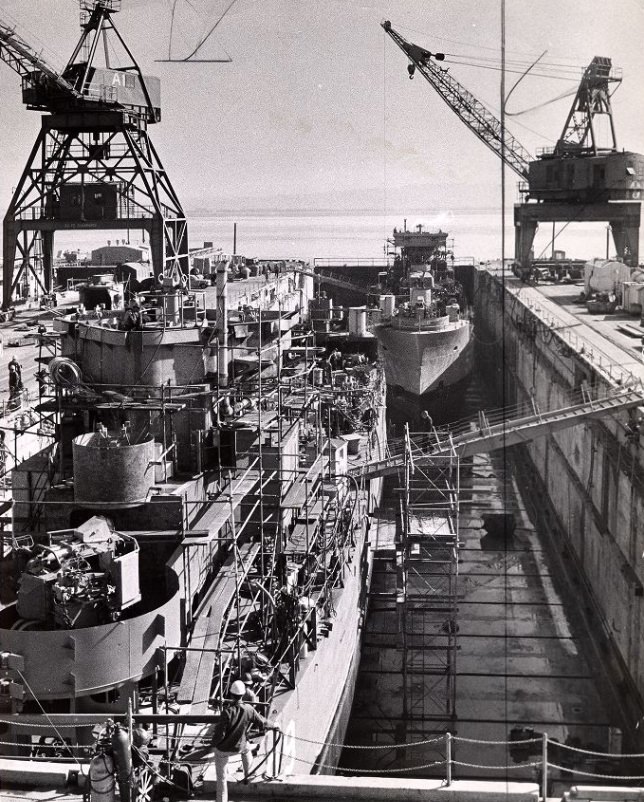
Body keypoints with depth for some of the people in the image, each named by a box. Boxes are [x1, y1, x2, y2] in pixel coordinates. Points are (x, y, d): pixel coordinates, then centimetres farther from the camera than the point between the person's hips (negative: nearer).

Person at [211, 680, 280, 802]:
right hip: (238, 747, 3)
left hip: (222, 749, -3)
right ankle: (248, 776, 51)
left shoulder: (227, 711, -28)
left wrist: (214, 742, -3)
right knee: (246, 748, 38)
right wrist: (273, 726, 20)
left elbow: (220, 733, -25)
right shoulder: (249, 710, -16)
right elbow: (262, 722, 0)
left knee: (221, 777, 11)